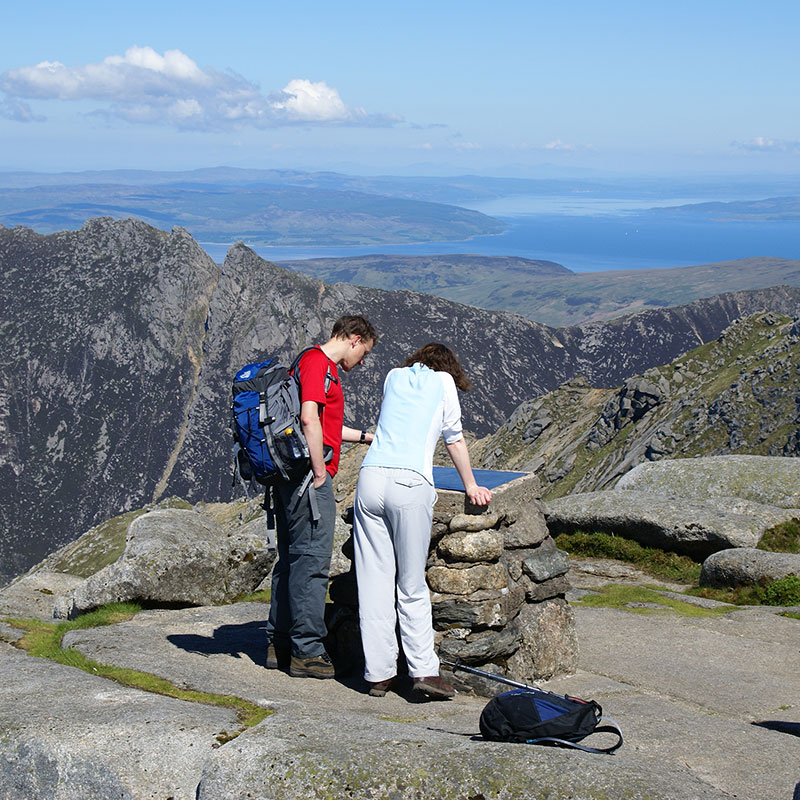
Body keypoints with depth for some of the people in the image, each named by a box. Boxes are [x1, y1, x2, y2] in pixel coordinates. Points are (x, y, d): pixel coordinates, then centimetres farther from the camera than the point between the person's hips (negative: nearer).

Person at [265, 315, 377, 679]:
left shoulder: (320, 364, 23)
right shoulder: (317, 362, -10)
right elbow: (309, 419, -21)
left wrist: (368, 436, 37)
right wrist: (320, 474, -19)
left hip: (290, 480, 11)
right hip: (309, 476, -11)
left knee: (291, 559, 13)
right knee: (312, 561, -7)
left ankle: (279, 643, 19)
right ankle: (306, 651, -4)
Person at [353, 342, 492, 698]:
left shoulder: (394, 376, 23)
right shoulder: (444, 381, 14)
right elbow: (455, 440, 20)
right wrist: (471, 487, 31)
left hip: (370, 477, 3)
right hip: (410, 483, -3)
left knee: (374, 581, 3)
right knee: (412, 585, 3)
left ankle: (378, 673, 5)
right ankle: (424, 669, 0)